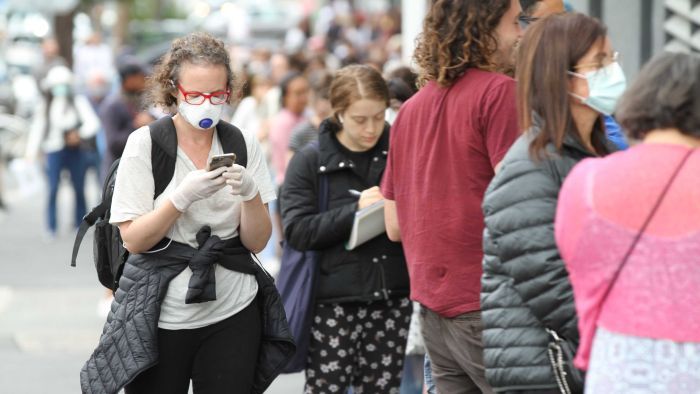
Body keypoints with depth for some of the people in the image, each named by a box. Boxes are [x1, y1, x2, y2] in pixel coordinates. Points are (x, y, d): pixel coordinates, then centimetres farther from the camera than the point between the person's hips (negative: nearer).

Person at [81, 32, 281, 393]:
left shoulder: (242, 144, 2)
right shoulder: (145, 143, -6)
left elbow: (257, 242, 1)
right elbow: (133, 241, -10)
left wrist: (250, 194, -18)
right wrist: (184, 195, -23)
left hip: (232, 313, 2)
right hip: (159, 317, -2)